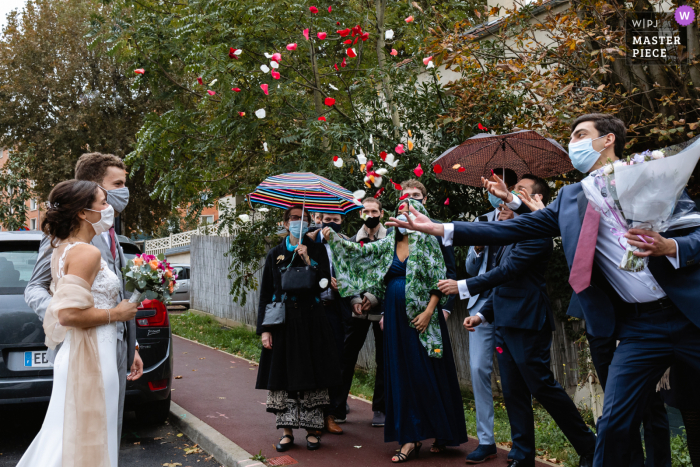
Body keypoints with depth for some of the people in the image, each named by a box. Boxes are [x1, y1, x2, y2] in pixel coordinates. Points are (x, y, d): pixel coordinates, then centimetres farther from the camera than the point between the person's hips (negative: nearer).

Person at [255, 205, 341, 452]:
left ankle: (313, 429, 10)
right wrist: (264, 329, -2)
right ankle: (287, 431, 9)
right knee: (283, 376, 0)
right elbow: (266, 293, 6)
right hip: (283, 321, 1)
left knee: (312, 375, 0)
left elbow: (324, 283, -2)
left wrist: (307, 261, -13)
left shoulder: (317, 250, 7)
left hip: (311, 320, -1)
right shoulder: (275, 254, 8)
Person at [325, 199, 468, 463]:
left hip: (421, 318, -5)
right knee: (403, 376, 5)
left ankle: (442, 432, 10)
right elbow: (360, 252, 7)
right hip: (396, 319, 5)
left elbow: (439, 281, -7)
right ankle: (411, 438, 11)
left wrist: (428, 312, -16)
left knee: (429, 374, -2)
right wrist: (334, 239, -5)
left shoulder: (427, 242, -3)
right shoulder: (388, 245, 12)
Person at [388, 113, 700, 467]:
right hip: (638, 327, 2)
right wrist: (441, 229, -1)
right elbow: (512, 229, 5)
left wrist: (670, 247, -24)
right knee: (614, 425, -2)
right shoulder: (570, 198, 10)